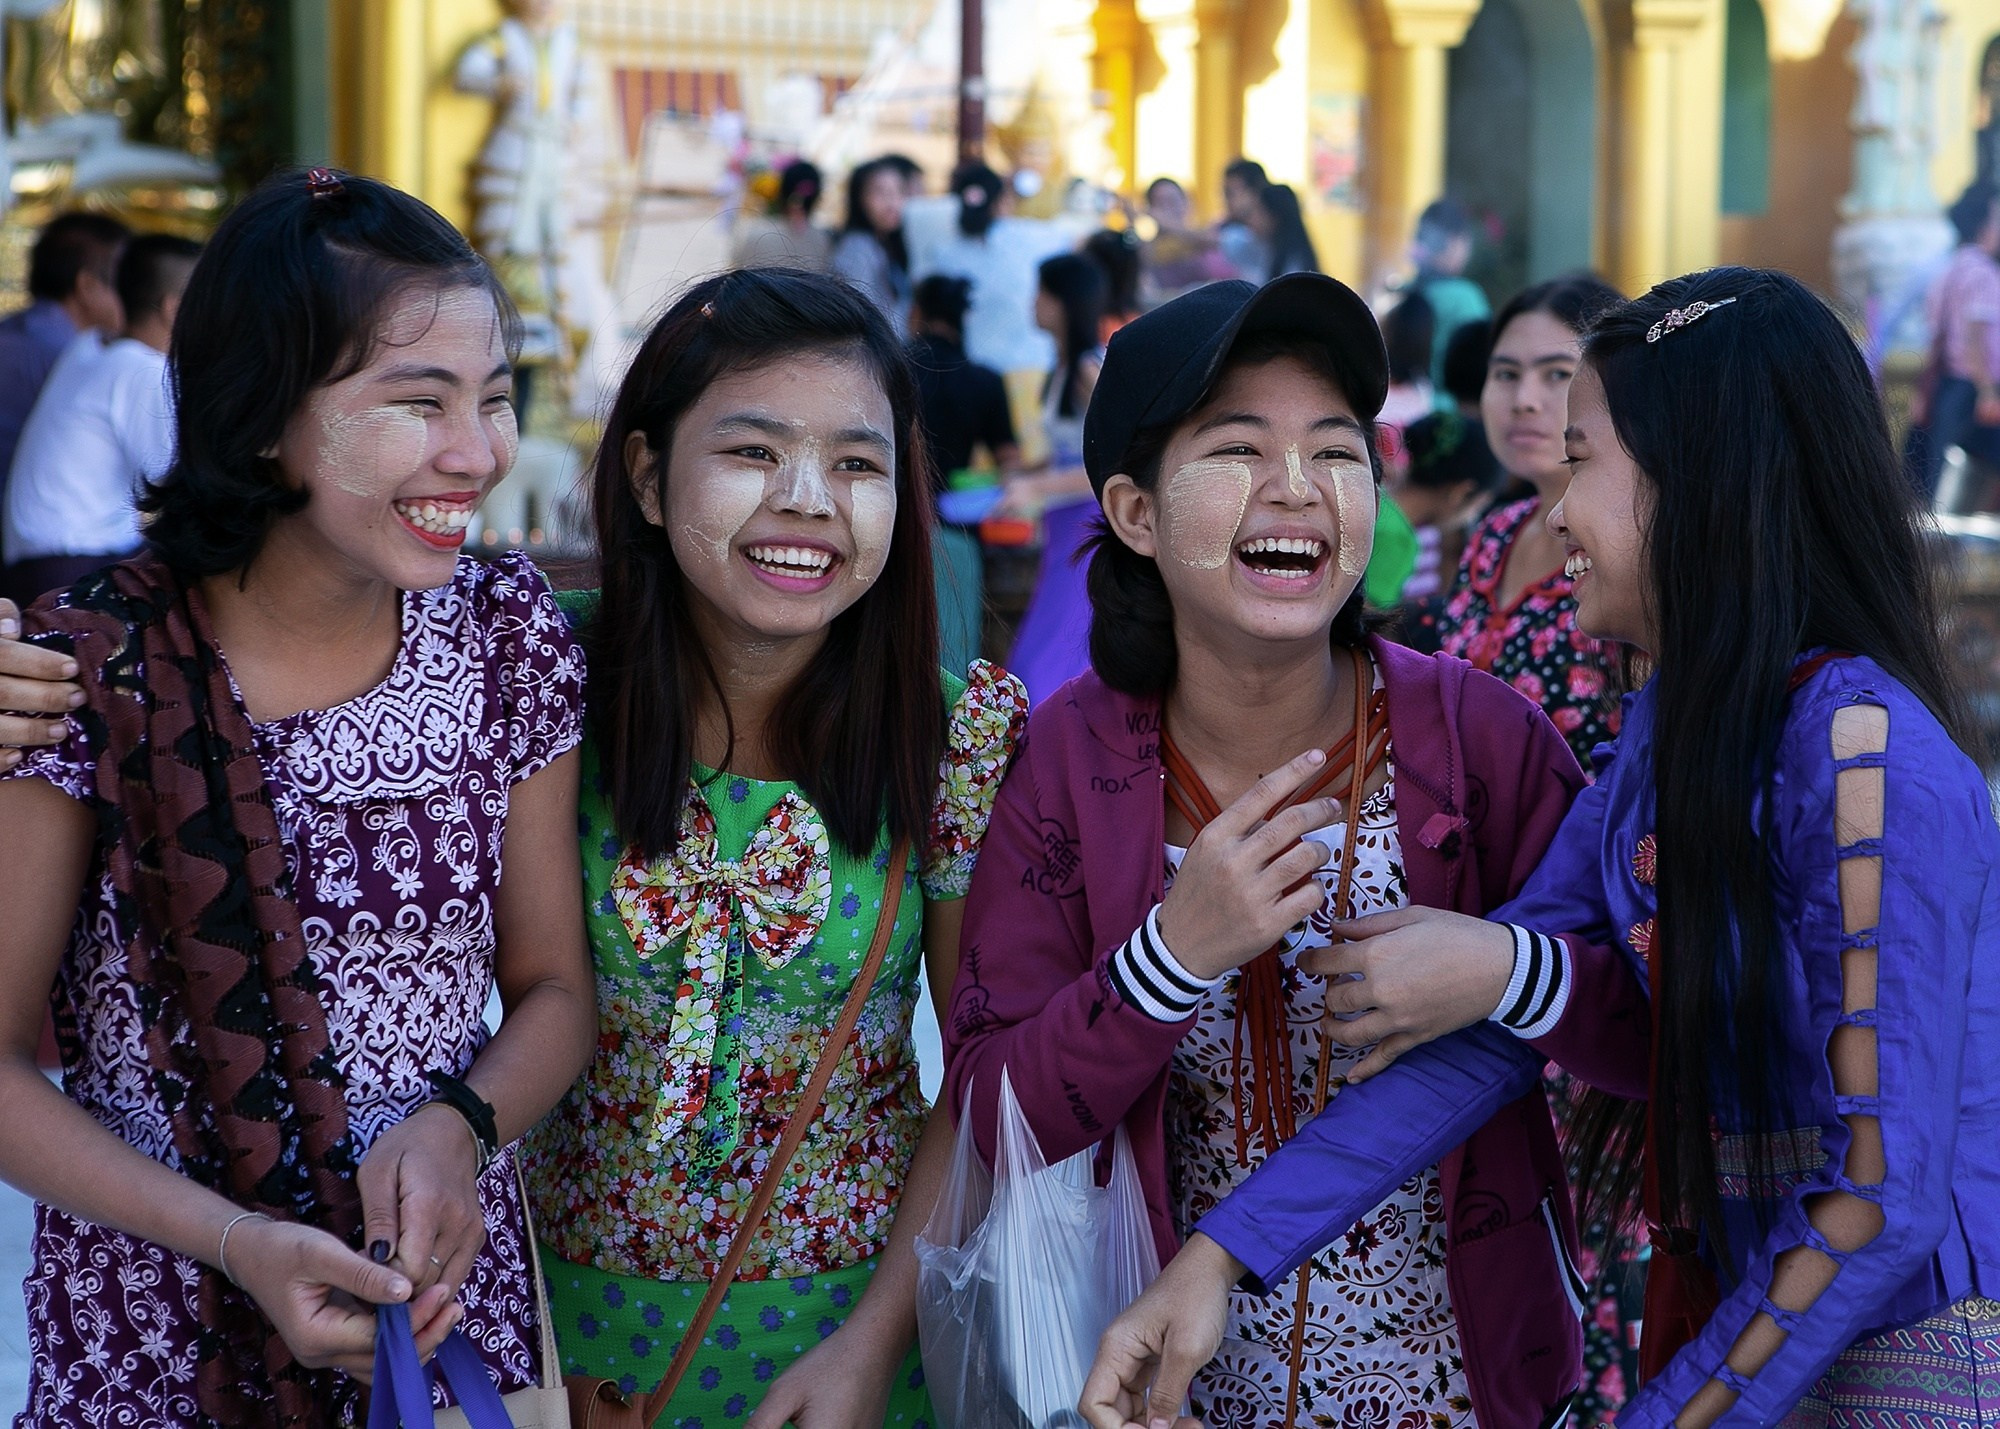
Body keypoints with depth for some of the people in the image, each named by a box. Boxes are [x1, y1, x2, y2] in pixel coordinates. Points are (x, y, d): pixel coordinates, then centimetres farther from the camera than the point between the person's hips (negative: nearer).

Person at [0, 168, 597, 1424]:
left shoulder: (507, 636, -6)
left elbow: (553, 986, 2)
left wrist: (457, 1127, -18)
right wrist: (235, 1243, -23)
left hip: (447, 1286, 3)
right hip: (154, 1328, -2)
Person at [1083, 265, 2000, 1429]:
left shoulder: (1864, 762, -23)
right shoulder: (1667, 729, 3)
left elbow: (1882, 1199, -24)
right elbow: (1497, 1022, -3)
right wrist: (1223, 1252, -11)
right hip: (1733, 1311, 7)